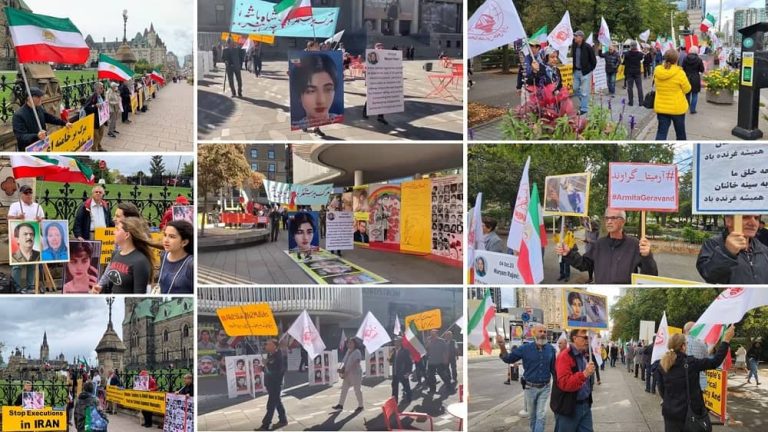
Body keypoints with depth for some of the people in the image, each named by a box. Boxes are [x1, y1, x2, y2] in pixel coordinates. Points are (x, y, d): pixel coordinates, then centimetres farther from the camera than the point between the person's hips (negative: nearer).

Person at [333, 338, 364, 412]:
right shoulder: (348, 351, 11)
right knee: (344, 388, 9)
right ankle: (340, 404, 17)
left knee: (357, 390, 1)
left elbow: (355, 364, -21)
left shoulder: (357, 352, -14)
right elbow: (344, 361, 15)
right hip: (347, 374, 8)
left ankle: (360, 406, 12)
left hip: (355, 373, -8)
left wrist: (347, 372, -25)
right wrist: (342, 368, -3)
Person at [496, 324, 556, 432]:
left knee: (541, 416, -6)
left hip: (545, 387, 0)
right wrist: (502, 347, -25)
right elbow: (508, 359, -6)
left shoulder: (551, 349, -5)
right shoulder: (525, 348, -9)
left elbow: (553, 368, 6)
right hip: (530, 387, 0)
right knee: (533, 416, 15)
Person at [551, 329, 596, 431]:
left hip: (585, 405, 8)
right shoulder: (564, 357, -17)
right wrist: (584, 374, -36)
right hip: (568, 407, -8)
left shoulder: (585, 356, 12)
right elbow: (564, 383, -29)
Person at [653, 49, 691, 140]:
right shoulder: (679, 73, -19)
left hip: (661, 107, 3)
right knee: (680, 132, 17)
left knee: (661, 132, 5)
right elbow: (687, 89, -8)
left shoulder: (657, 71, -7)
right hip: (677, 108, -3)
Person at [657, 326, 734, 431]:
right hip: (689, 411, -3)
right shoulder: (691, 363, -14)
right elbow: (715, 361, -11)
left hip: (670, 411, 3)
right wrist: (726, 340, -6)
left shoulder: (663, 364, -1)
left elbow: (661, 388, 7)